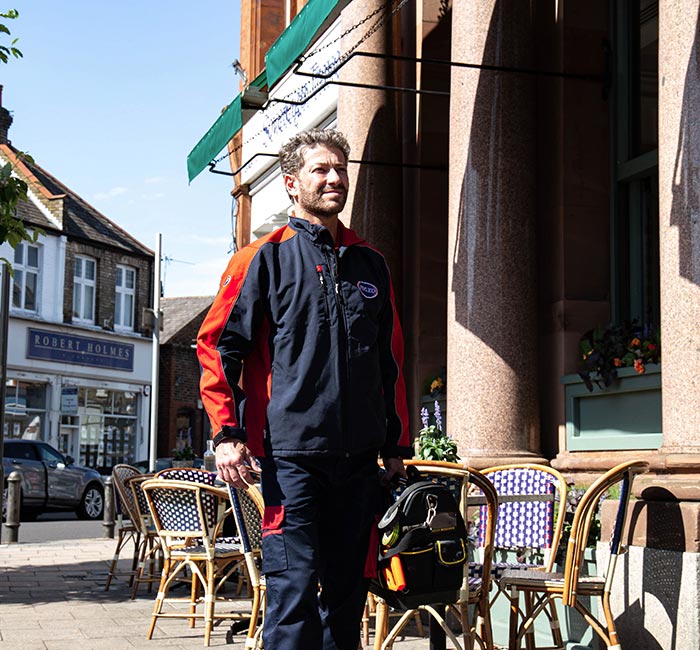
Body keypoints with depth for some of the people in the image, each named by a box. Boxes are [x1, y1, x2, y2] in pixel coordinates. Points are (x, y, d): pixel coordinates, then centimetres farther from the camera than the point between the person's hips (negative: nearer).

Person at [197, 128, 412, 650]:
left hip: (359, 457, 5)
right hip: (290, 453, -5)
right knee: (294, 585, -8)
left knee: (348, 589, 10)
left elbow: (391, 362, 20)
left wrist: (397, 446, 17)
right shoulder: (265, 258, 2)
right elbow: (218, 344, -1)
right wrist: (227, 433, -10)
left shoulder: (370, 264, 16)